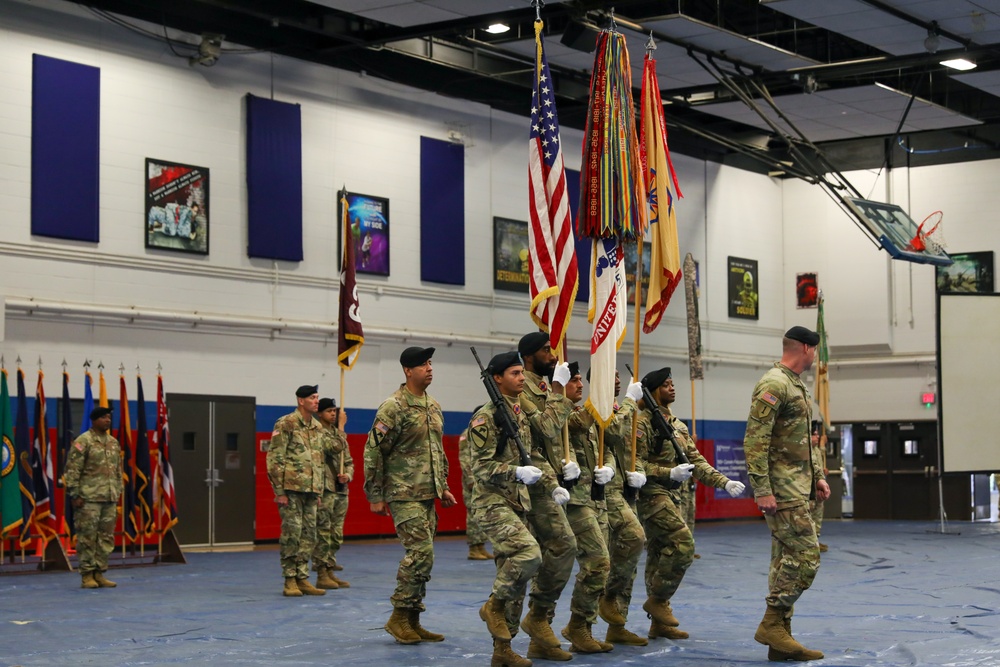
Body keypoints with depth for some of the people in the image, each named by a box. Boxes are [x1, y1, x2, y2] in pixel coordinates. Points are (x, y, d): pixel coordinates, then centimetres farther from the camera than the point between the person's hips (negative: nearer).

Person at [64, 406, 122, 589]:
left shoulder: (114, 443, 15)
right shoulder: (83, 441, -5)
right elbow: (72, 470, -8)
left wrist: (118, 492, 16)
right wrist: (75, 495, -12)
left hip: (110, 499, 7)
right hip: (89, 498, -7)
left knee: (106, 537, 6)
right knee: (87, 536, -4)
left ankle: (99, 573, 13)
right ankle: (87, 575, 1)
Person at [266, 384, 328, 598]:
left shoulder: (318, 428, 14)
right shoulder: (286, 424, -7)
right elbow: (274, 459, -10)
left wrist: (319, 491, 17)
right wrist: (279, 491, -14)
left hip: (311, 490, 7)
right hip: (291, 488, -7)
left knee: (308, 535, 7)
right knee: (292, 533, -5)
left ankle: (302, 579, 13)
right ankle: (290, 581, 3)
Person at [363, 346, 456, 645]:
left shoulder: (434, 407, 14)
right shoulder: (393, 407, -11)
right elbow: (373, 452, -11)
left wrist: (443, 487, 19)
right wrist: (375, 496, -11)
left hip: (428, 496, 8)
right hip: (404, 494, -8)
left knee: (420, 556, 8)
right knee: (421, 553, -15)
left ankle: (412, 621, 14)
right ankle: (399, 617, -4)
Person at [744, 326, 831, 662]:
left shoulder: (796, 387, 19)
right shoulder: (773, 385, -14)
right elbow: (755, 441, -20)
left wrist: (817, 476, 18)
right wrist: (762, 490, -23)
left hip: (796, 488, 10)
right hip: (782, 490, -10)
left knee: (786, 559, 8)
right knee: (805, 555, -14)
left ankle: (780, 638, 9)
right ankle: (772, 623, -8)